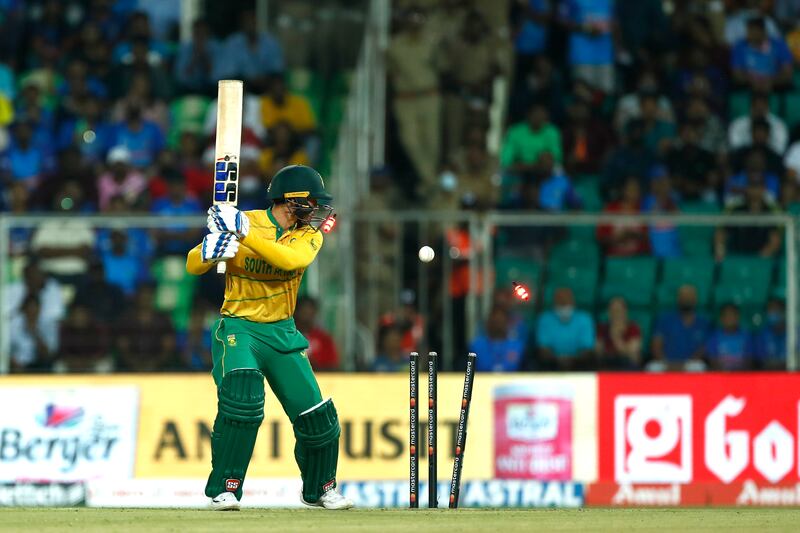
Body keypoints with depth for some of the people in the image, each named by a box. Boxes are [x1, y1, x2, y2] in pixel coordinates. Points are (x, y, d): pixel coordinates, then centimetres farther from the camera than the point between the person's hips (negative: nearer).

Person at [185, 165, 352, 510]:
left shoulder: (309, 235, -2)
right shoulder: (240, 220, -10)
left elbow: (290, 260, -26)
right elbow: (193, 266, -10)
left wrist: (244, 234, -35)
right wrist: (210, 250, -33)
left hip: (282, 333, 4)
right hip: (239, 327, -4)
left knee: (317, 415, 2)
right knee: (242, 398, -28)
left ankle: (319, 489, 27)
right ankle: (224, 490, -17)